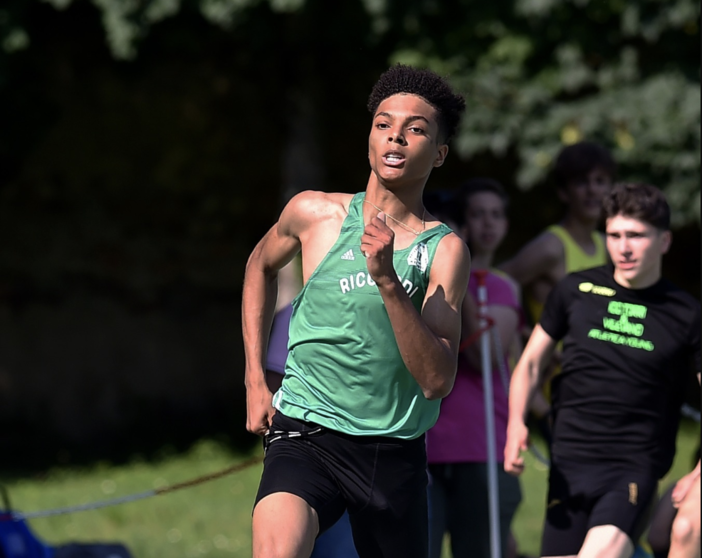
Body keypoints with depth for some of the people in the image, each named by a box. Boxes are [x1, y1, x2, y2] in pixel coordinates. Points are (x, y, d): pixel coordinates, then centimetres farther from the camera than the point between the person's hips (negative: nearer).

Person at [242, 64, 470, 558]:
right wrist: (255, 379, 18)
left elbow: (437, 380, -13)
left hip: (395, 454, 1)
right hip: (306, 434, -1)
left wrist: (386, 279, -22)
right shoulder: (314, 213, 0)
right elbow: (261, 265, 24)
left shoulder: (445, 250, -4)